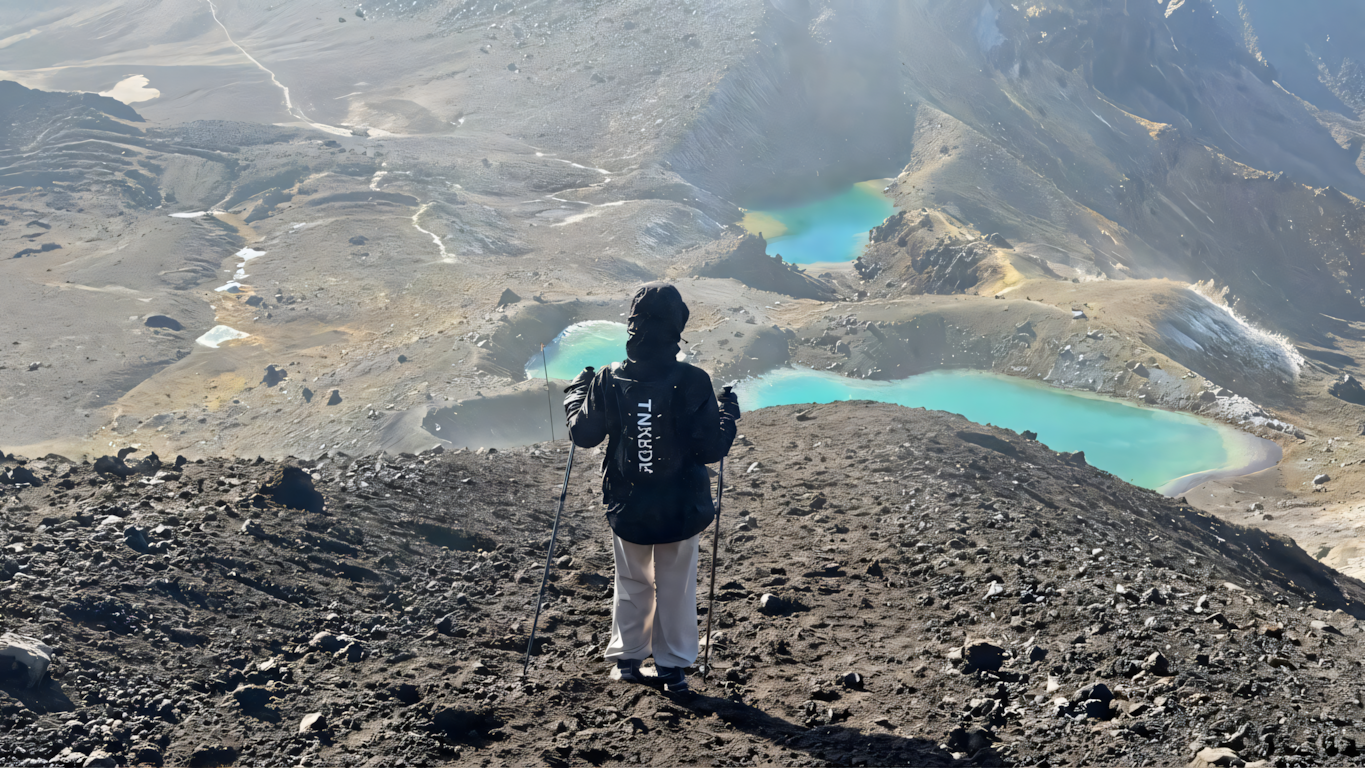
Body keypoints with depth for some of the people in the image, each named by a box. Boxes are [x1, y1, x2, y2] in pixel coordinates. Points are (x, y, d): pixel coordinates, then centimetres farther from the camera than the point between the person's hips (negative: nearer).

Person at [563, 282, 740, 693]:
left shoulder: (609, 381, -13)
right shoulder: (692, 382, -19)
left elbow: (583, 434, 1)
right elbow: (711, 449, -14)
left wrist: (576, 393, 18)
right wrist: (727, 414, 4)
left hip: (627, 507, 2)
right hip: (682, 509, -1)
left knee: (632, 586, 21)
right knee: (677, 589, 16)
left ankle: (627, 659, 32)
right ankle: (673, 667, 25)